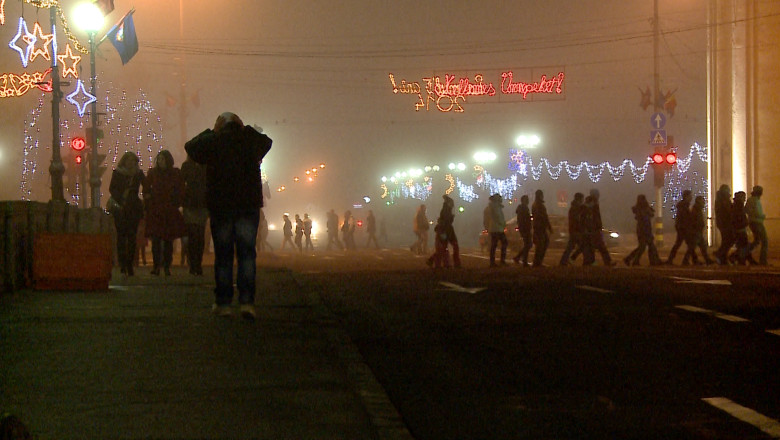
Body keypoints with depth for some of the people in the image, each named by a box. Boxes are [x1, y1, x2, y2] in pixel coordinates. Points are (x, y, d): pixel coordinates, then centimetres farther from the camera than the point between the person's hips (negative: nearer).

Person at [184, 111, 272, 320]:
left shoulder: (213, 141, -3)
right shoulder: (251, 139, 2)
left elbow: (190, 146, 13)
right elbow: (266, 141, 25)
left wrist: (210, 132, 19)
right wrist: (245, 129, 19)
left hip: (220, 206, -1)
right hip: (249, 204, 1)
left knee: (223, 255, 6)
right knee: (247, 254, 2)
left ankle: (223, 302, 8)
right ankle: (247, 301, -8)